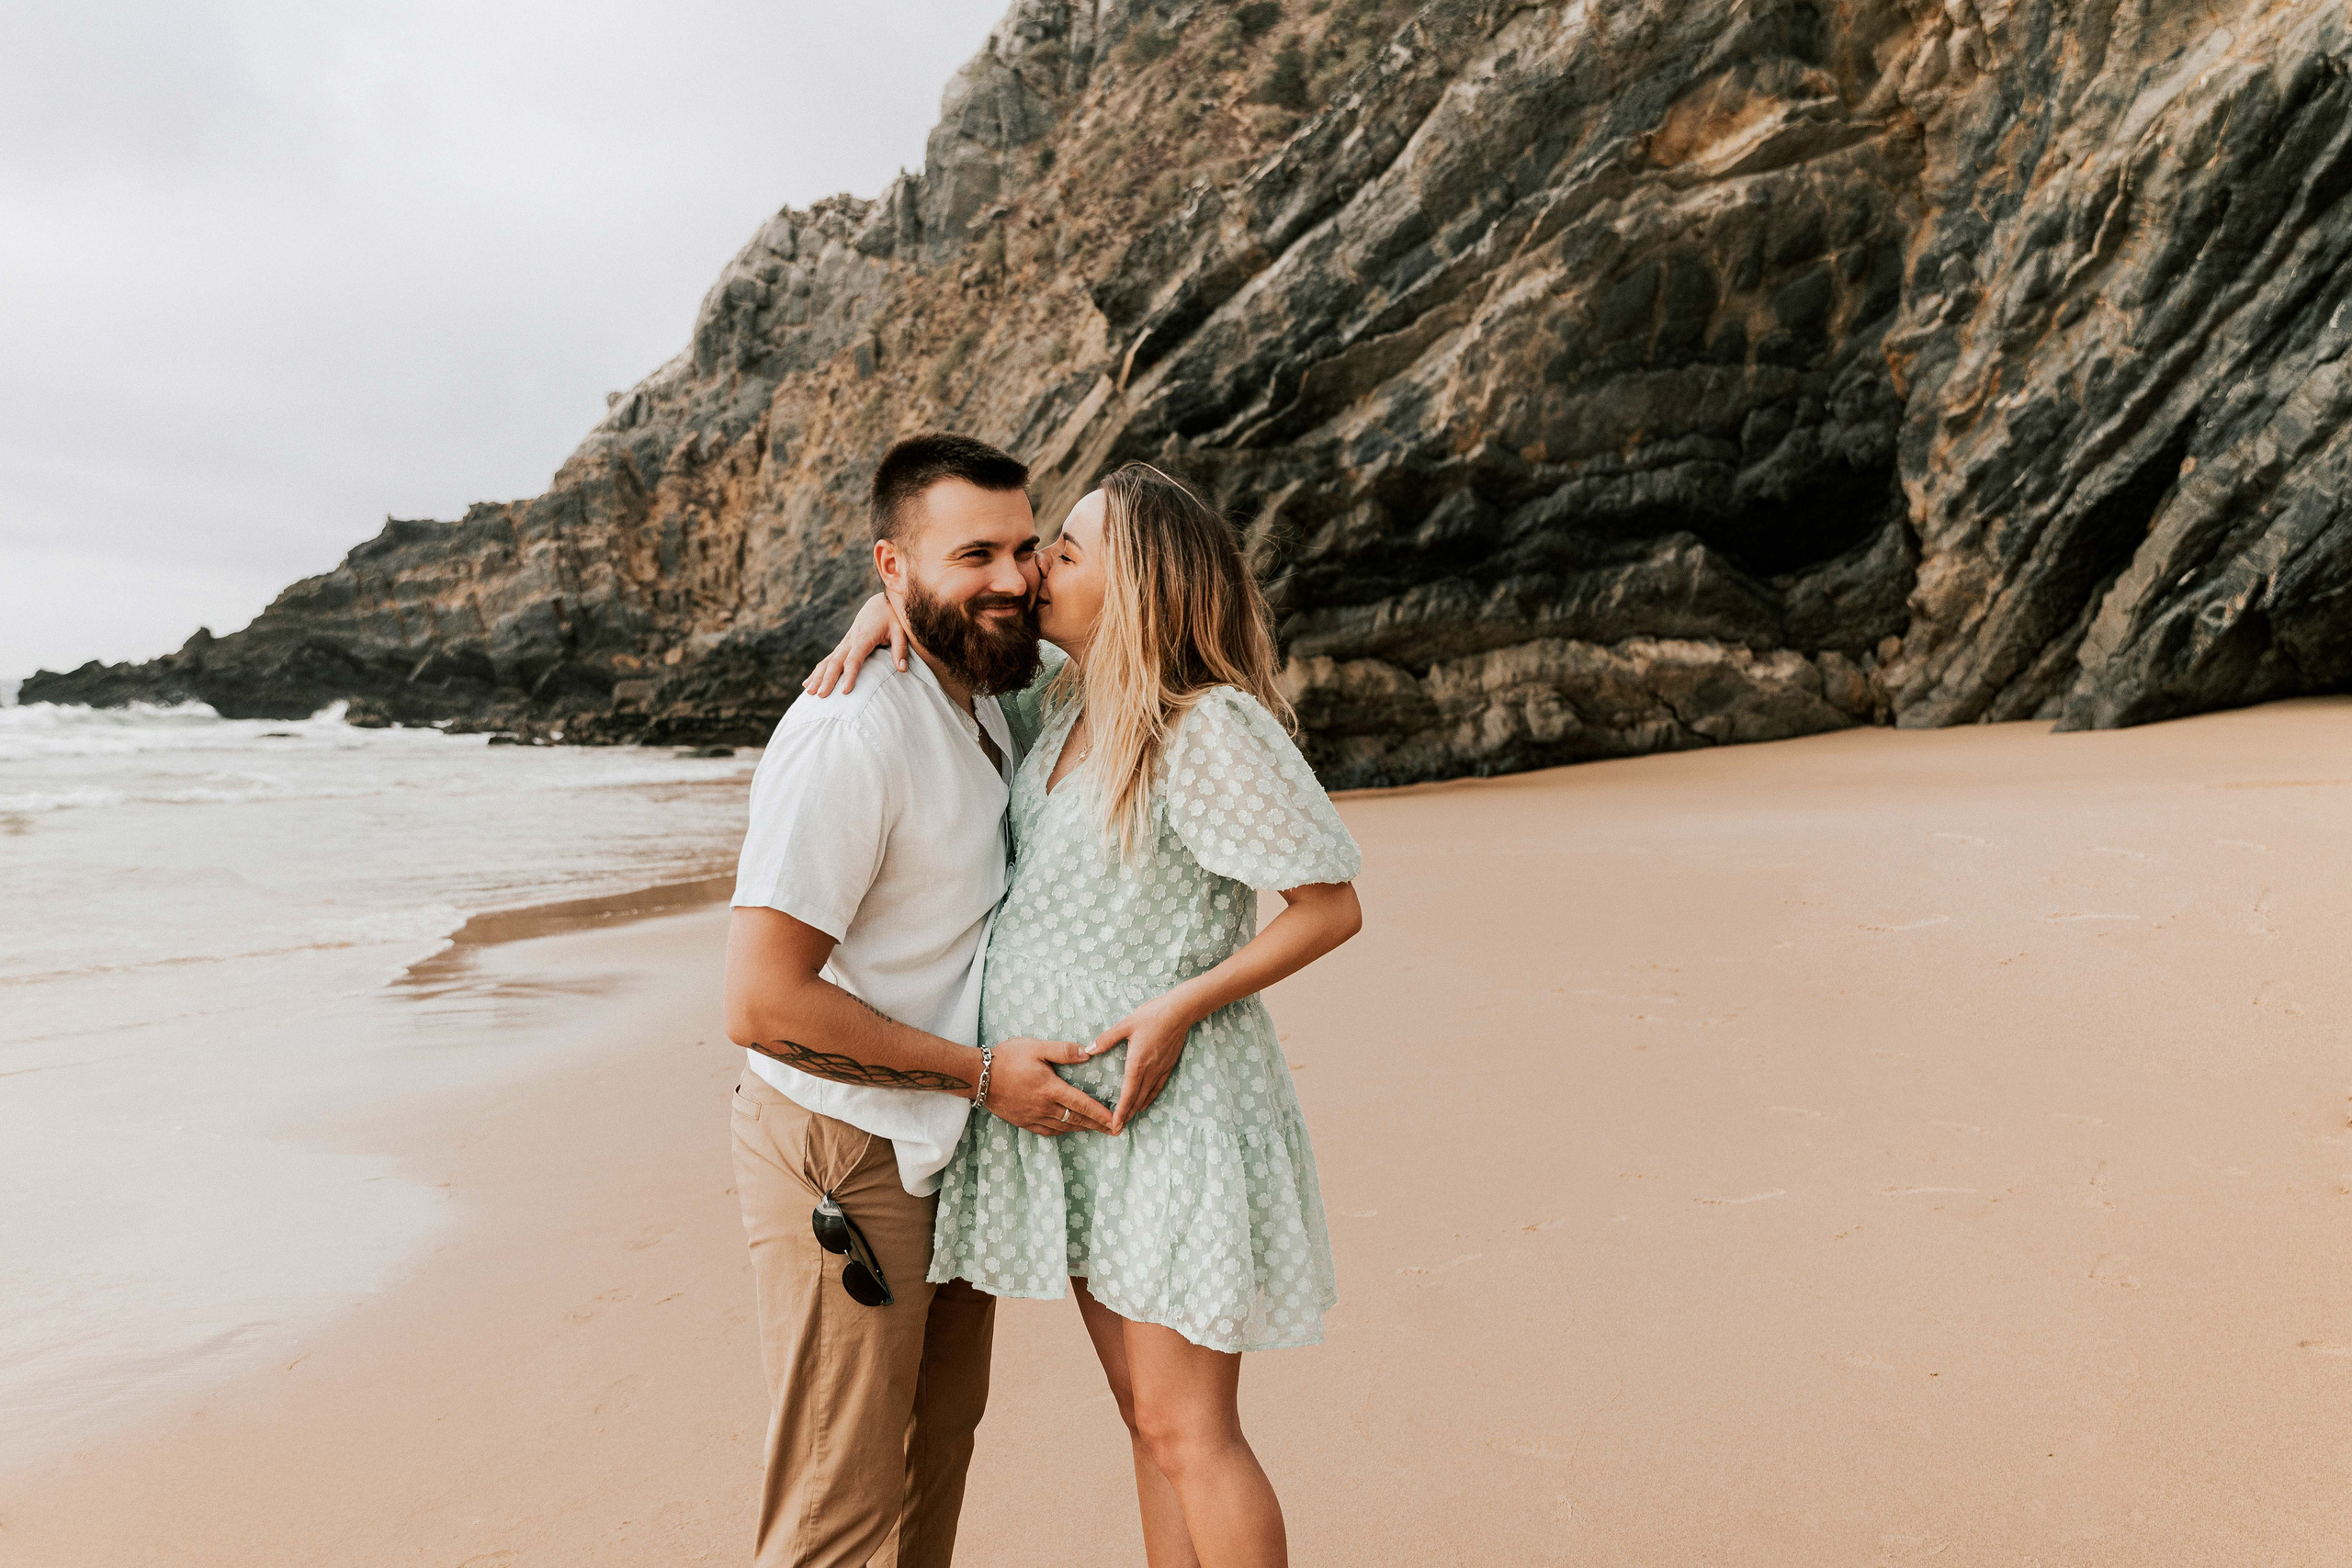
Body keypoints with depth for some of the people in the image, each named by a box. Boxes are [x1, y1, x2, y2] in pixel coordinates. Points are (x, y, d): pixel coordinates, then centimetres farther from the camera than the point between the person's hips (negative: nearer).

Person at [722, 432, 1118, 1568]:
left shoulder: (985, 713, 7)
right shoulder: (851, 732, -23)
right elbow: (761, 1004, -27)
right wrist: (982, 1073, -20)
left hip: (952, 1146, 9)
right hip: (846, 1160, -9)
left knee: (939, 1450, 21)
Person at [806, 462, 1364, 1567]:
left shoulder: (1214, 727, -18)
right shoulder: (1062, 703, 5)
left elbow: (1332, 904, -15)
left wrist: (1179, 1007, -21)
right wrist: (880, 609, -1)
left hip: (1170, 1107, -8)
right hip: (1067, 1105, 8)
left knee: (1185, 1430, 2)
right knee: (1144, 1412, 18)